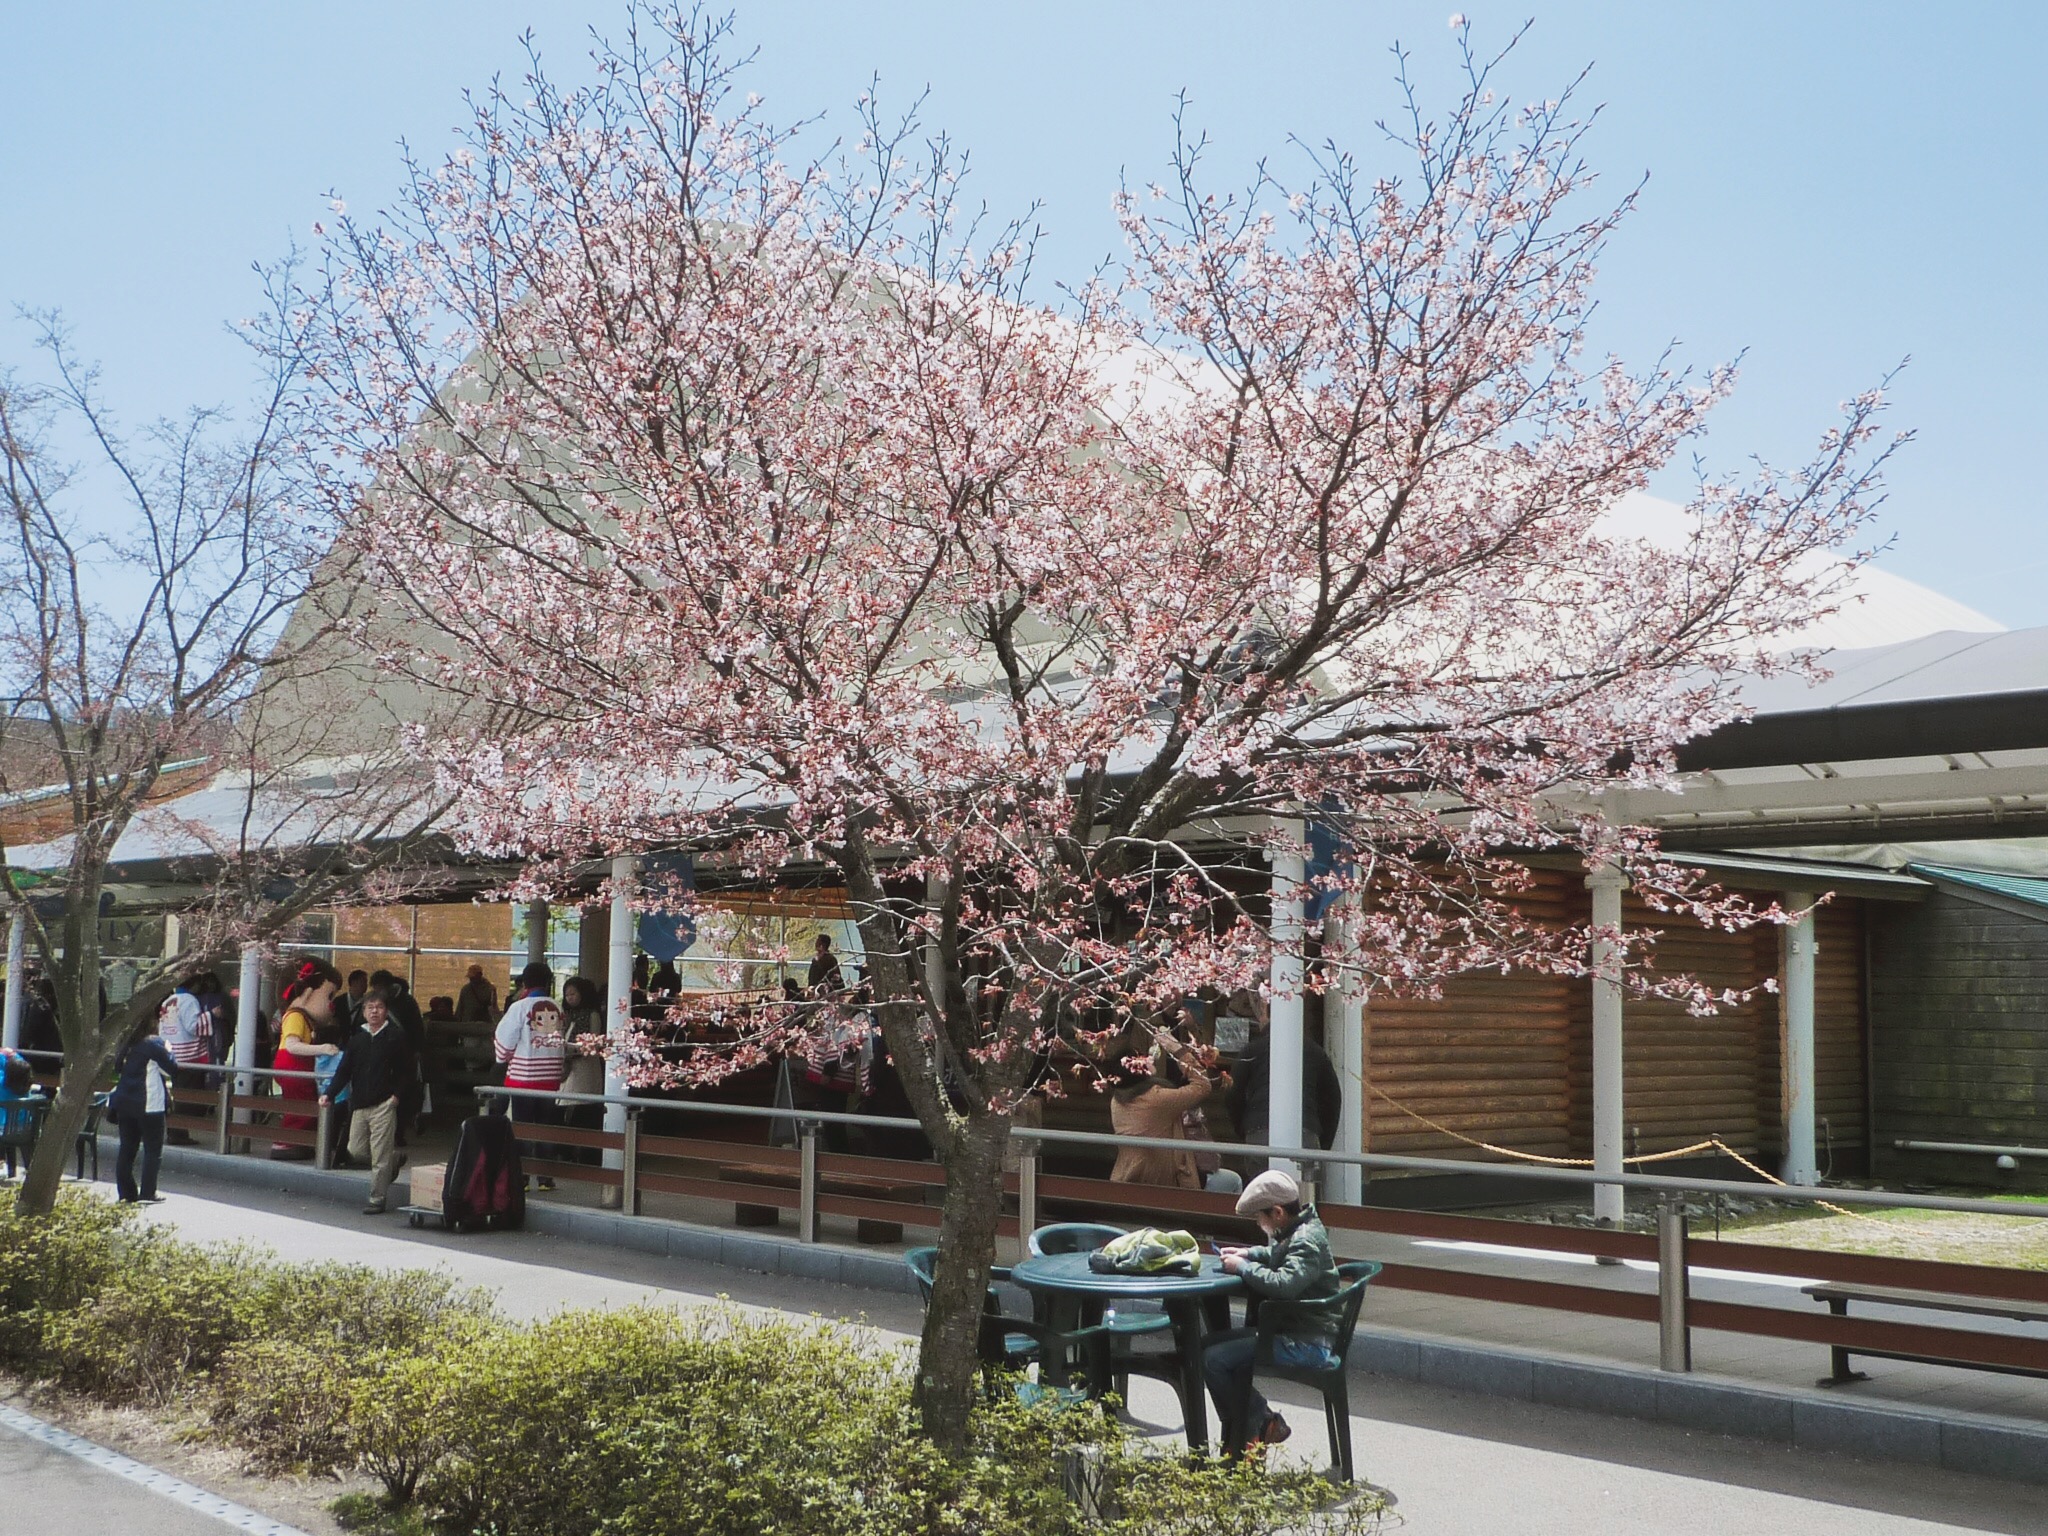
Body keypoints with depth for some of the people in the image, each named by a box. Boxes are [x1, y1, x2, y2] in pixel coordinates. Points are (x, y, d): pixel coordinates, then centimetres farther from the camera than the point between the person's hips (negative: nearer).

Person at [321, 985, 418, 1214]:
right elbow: (344, 1070, 12)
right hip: (360, 1105, 6)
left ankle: (377, 1200, 5)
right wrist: (329, 1094, -1)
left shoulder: (396, 1036, -2)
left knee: (380, 1156, -5)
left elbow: (409, 1071, -2)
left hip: (384, 1105, -6)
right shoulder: (357, 1038, 11)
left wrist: (397, 1095, -12)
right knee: (356, 1150, 9)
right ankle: (396, 1158, 32)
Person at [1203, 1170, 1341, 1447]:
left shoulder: (1307, 1241, -19)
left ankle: (1259, 1425, -1)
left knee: (1213, 1360, -17)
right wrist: (1249, 1253, 15)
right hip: (1289, 1330, 11)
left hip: (1307, 1345, -11)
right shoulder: (1296, 1232, 11)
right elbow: (1278, 1255, 34)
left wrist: (1243, 1267, -20)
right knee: (1214, 1342, 13)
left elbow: (1284, 1284, -34)